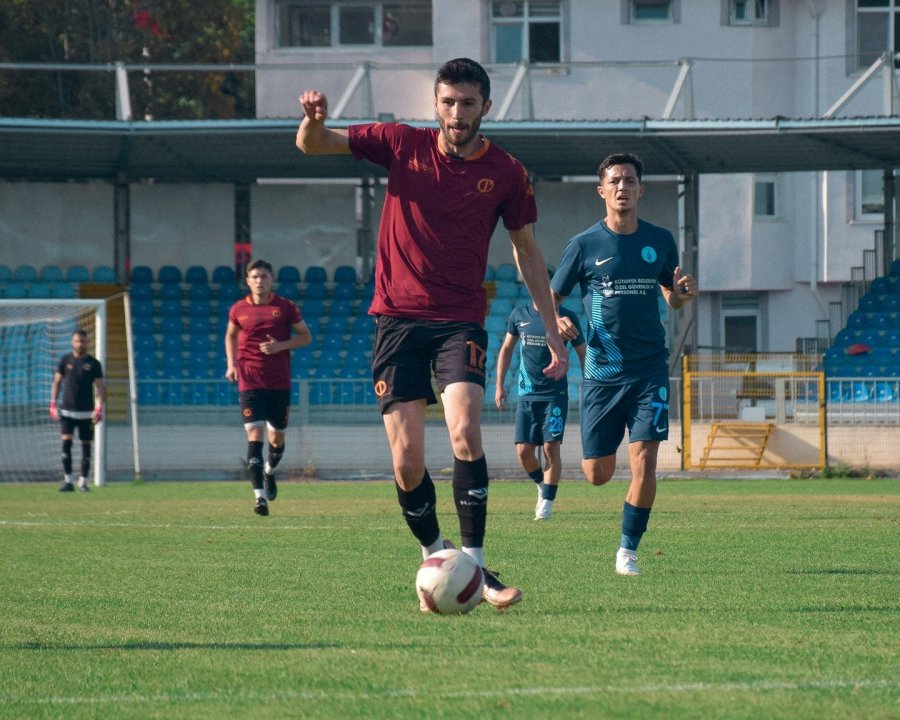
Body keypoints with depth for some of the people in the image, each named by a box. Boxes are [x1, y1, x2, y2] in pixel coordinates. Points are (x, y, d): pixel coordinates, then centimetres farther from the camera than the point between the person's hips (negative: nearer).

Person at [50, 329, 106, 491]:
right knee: (66, 443, -12)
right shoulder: (65, 360, 5)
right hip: (67, 411, 0)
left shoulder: (94, 363, 0)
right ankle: (67, 481, -12)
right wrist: (53, 403, 1)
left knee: (86, 446, 2)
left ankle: (83, 481, 11)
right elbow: (57, 382, 10)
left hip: (86, 412, 0)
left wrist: (99, 408, -14)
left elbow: (100, 387, -2)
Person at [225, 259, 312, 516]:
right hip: (249, 382, -1)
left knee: (277, 437, 11)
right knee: (254, 435, -13)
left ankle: (270, 472, 45)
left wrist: (281, 345, -12)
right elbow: (231, 335, 21)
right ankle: (260, 497, -18)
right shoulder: (238, 309, 3)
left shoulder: (285, 307, -1)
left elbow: (306, 336, 5)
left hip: (279, 383, 1)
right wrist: (231, 364, 6)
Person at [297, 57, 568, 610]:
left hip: (461, 321, -1)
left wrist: (553, 332, 11)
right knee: (408, 464, -5)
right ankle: (434, 556, 18)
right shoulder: (403, 145, 2)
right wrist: (314, 121, -20)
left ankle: (475, 565, -17)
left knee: (465, 432, -23)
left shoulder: (507, 172, 2)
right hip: (399, 319, 1)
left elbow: (527, 250, 13)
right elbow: (312, 145, 6)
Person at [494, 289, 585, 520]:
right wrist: (499, 385, 11)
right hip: (526, 394, 2)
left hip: (555, 394, -2)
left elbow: (582, 352, 7)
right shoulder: (519, 314, 4)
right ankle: (542, 485, 24)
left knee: (551, 448, -11)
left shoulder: (567, 317, -2)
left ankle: (547, 502, -1)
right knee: (524, 451, -3)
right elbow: (506, 349, 16)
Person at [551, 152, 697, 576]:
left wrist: (683, 294, -5)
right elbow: (549, 298, 5)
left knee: (644, 461, -13)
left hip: (649, 370, 1)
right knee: (597, 474, 0)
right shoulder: (584, 245, 0)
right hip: (602, 372, -1)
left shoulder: (659, 241, 7)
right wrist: (556, 322, -18)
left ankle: (628, 551, 3)